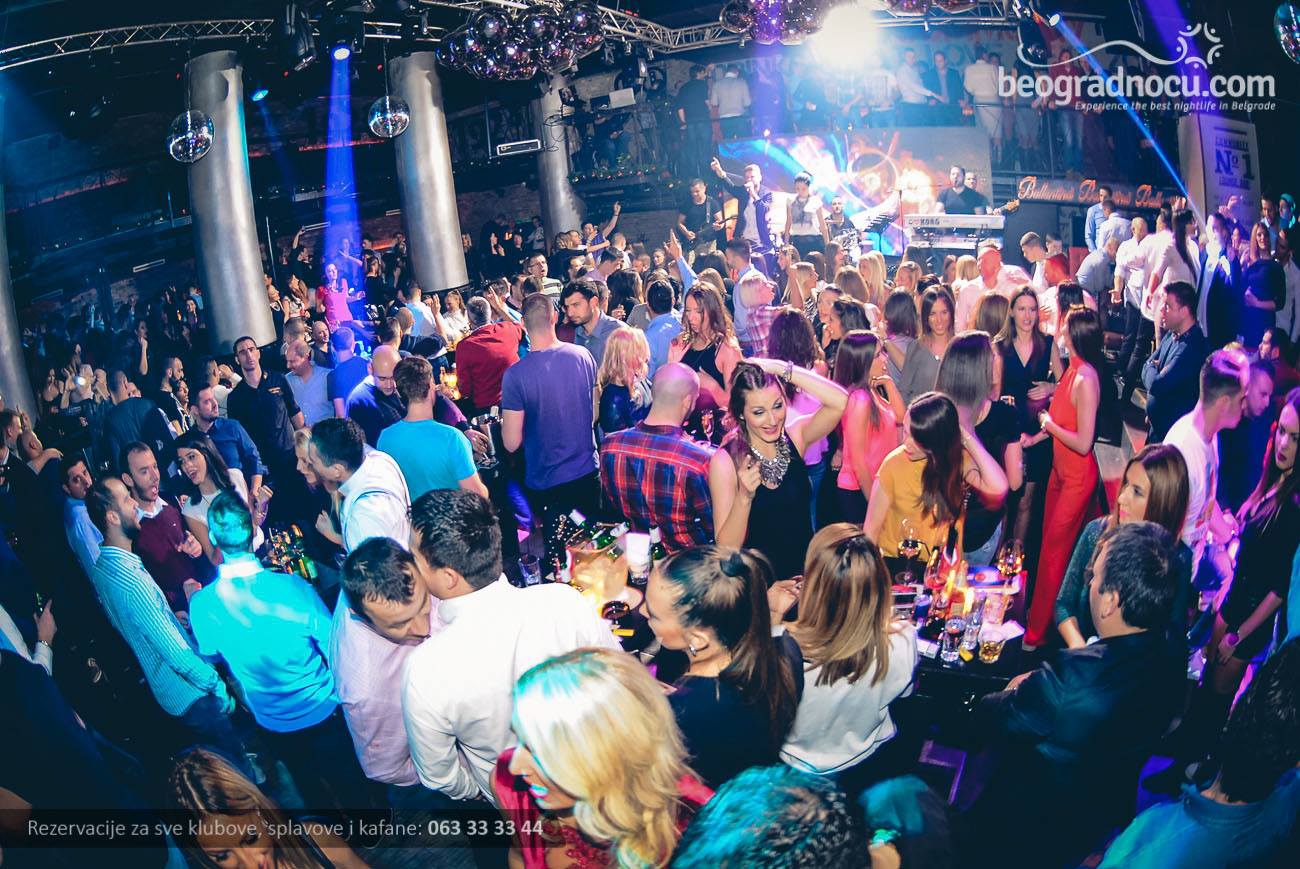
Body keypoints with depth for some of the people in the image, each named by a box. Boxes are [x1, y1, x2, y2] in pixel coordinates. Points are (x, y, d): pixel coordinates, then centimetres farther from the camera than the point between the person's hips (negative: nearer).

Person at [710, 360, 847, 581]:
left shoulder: (795, 437, 0)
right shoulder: (725, 461, -10)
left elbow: (840, 402, -16)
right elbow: (726, 547, -12)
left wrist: (781, 369, -16)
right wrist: (744, 496, -27)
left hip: (806, 571, 3)